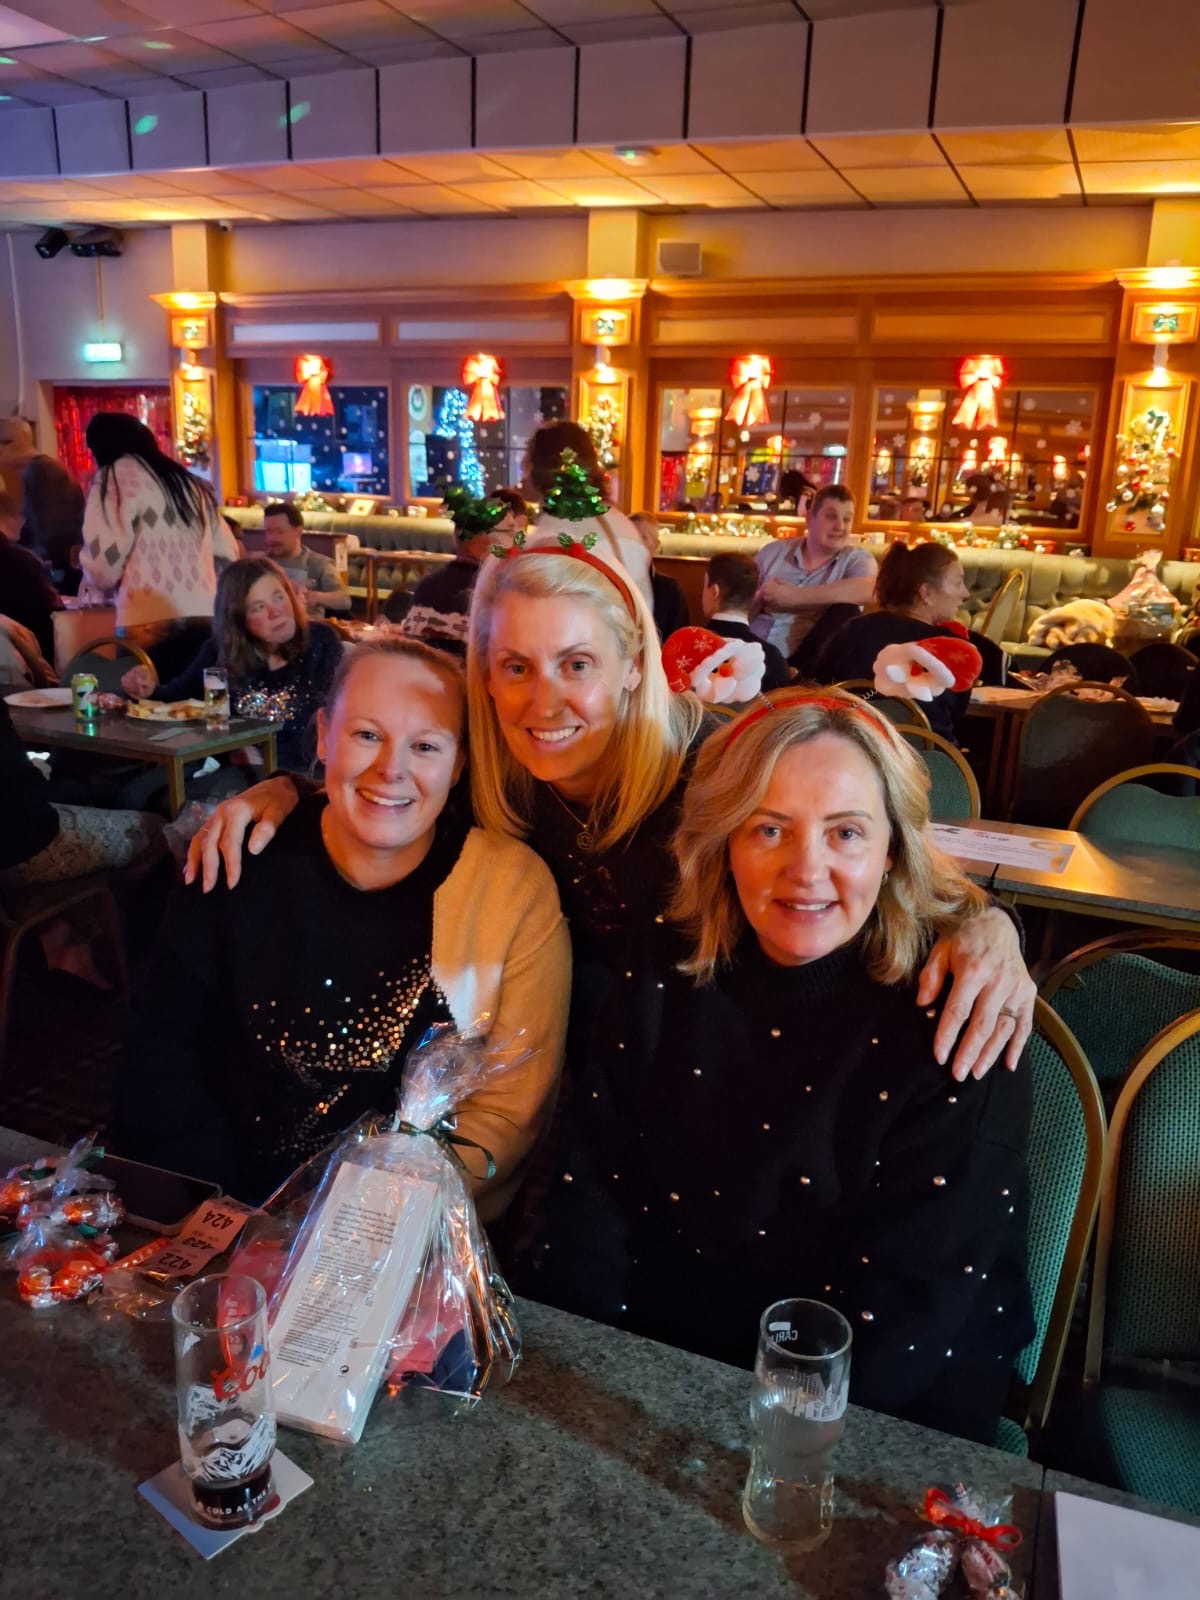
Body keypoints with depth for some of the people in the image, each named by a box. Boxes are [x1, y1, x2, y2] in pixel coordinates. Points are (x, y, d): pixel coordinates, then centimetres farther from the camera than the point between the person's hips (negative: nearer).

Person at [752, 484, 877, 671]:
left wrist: (793, 596, -18)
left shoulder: (857, 559, 3)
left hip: (804, 664, 1)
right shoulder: (773, 551, 11)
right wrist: (760, 598, -13)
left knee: (846, 612, -20)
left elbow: (865, 591, -21)